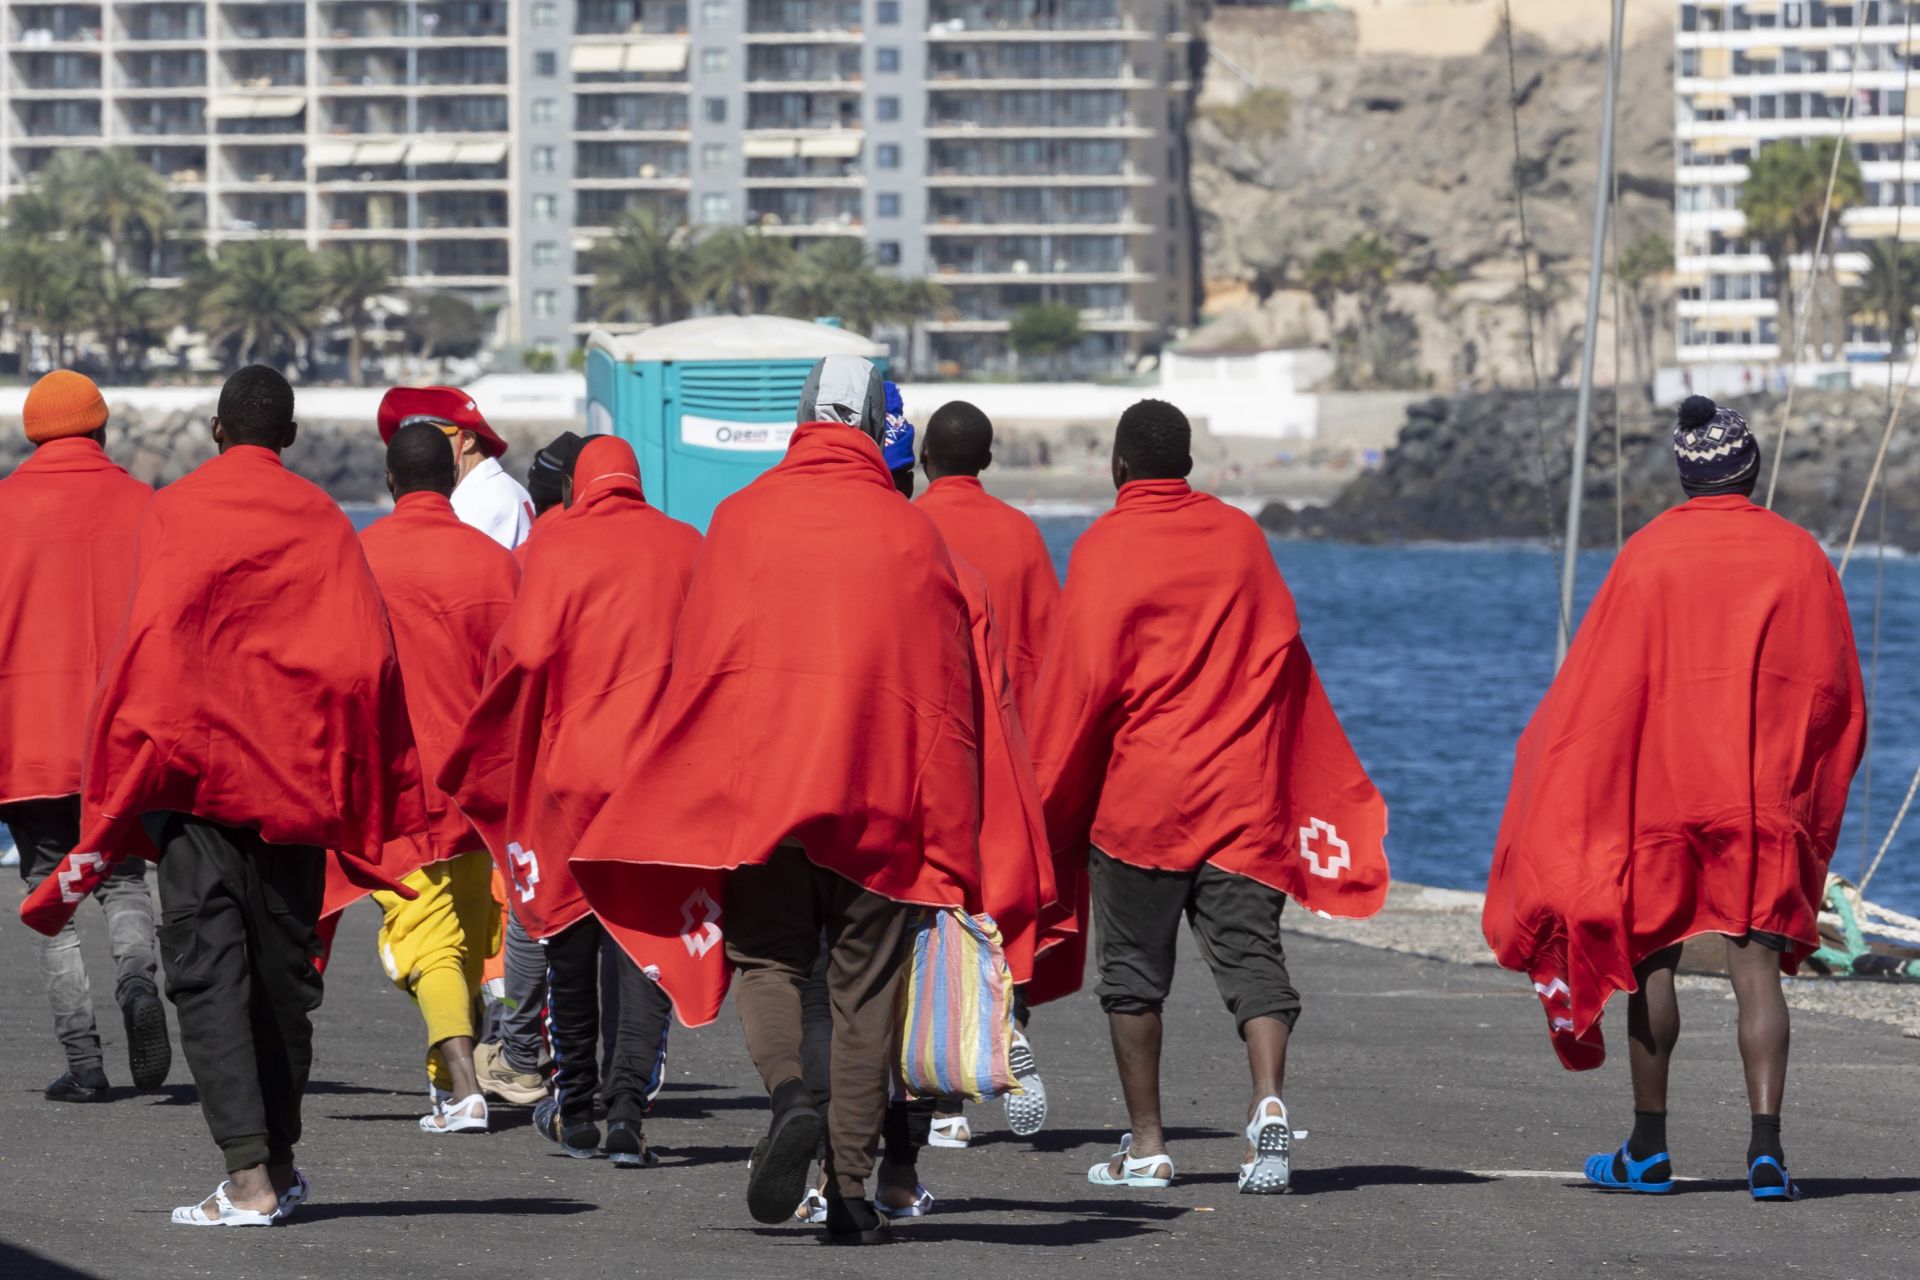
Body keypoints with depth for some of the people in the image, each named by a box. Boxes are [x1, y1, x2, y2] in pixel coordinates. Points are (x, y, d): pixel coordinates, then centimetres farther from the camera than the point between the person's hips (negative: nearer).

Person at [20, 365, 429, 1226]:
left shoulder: (174, 512, -1)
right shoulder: (322, 521, 3)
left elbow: (147, 641, -10)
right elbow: (365, 657, -3)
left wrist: (124, 776, -5)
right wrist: (371, 797, 4)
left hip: (195, 768, -3)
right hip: (297, 779, 3)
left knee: (208, 968, -5)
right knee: (282, 965, 14)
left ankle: (248, 1176, -18)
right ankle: (279, 1165, 20)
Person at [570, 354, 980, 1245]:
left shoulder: (741, 519, 3)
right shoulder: (912, 534, 3)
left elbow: (696, 665, 4)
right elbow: (948, 692, 3)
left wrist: (695, 802, 12)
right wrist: (952, 840, 6)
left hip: (757, 784, 0)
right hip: (882, 796, 0)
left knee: (765, 960, 10)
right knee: (864, 990, 6)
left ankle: (790, 1094, -21)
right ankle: (850, 1192, 4)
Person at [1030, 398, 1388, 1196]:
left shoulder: (1105, 547, -6)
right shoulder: (1240, 535, 8)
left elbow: (1080, 679, -9)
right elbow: (1284, 654, 12)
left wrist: (1049, 798, -1)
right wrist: (1325, 791, 22)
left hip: (1139, 796, -3)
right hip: (1242, 793, 3)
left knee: (1134, 970, 7)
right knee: (1251, 953, 0)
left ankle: (1146, 1147, 8)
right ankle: (1270, 1101, -24)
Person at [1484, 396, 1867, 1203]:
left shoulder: (1648, 555, -4)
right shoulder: (1800, 556, 1)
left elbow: (1599, 689, -4)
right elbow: (1837, 693, 4)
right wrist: (1808, 787, 18)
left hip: (1658, 794, -1)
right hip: (1768, 802, 1)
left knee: (1651, 961, 10)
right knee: (1756, 968, -3)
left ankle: (1649, 1150, 14)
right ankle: (1766, 1147, -17)